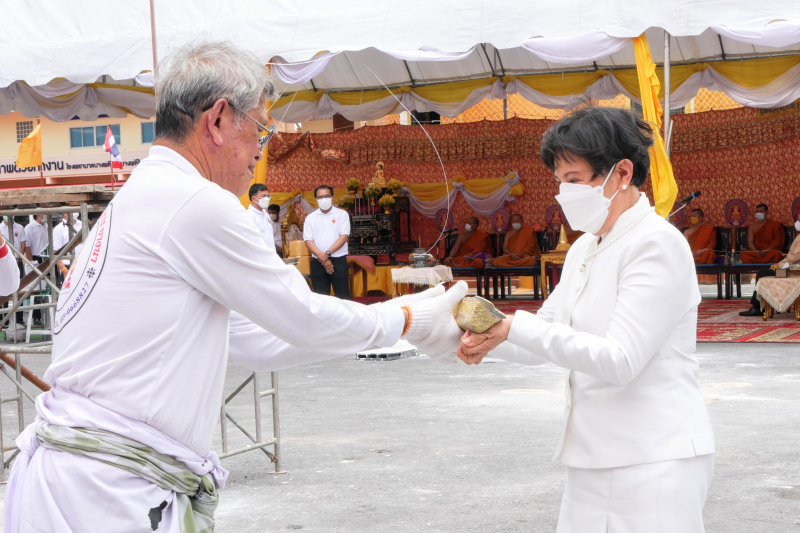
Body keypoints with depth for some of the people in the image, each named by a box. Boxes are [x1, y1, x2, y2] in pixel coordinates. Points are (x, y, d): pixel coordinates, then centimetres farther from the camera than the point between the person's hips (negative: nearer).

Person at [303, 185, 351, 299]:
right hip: (318, 263, 2)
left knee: (343, 297, -2)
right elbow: (308, 241, 1)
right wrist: (322, 258, -11)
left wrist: (327, 253, -14)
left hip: (338, 261, -2)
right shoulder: (310, 218, 9)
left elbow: (344, 237, -6)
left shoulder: (342, 214, 3)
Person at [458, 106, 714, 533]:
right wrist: (485, 337, -3)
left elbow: (620, 360, -22)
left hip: (653, 463, -8)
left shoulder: (659, 245, -13)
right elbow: (545, 338, 17)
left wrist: (516, 327, -24)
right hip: (595, 461, 8)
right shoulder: (584, 249, 14)